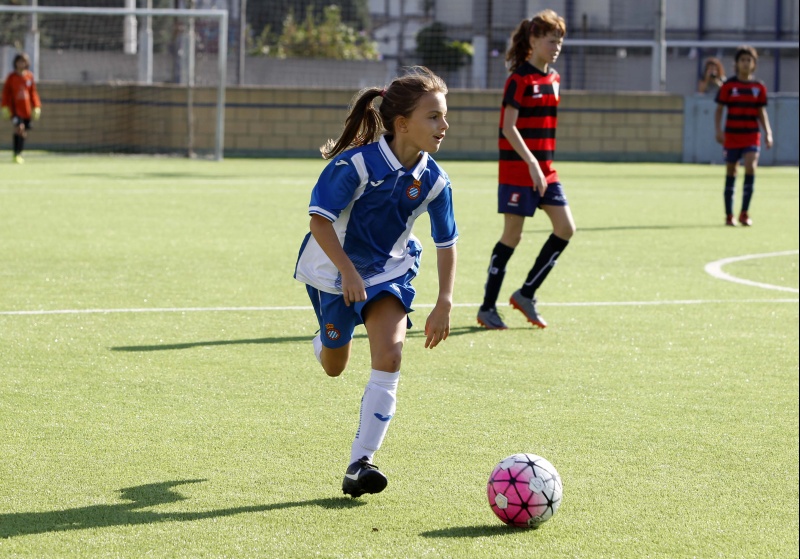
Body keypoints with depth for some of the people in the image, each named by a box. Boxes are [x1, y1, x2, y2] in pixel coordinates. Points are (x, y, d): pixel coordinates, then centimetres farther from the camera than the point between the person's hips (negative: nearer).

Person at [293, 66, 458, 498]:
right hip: (333, 269, -2)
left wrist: (444, 303, -5)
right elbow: (319, 219, -25)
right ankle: (326, 340, 56)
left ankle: (360, 464, -18)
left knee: (390, 354, -21)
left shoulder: (433, 181, -13)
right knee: (334, 367, 14)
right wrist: (347, 271, -33)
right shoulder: (356, 163, -27)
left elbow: (446, 243, -1)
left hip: (390, 271, 2)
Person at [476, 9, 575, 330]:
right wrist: (532, 164, -22)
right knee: (512, 235, -4)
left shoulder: (553, 79, 11)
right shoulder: (520, 79, -11)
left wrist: (543, 164, 16)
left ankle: (526, 294, 9)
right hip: (518, 169, -8)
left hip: (545, 169, 8)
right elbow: (509, 127, -17)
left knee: (565, 229, -1)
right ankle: (487, 308, 7)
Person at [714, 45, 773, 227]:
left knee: (750, 168, -17)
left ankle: (744, 213, -10)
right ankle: (729, 216, 14)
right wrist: (718, 130, -13)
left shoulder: (759, 87, 6)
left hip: (752, 136, 1)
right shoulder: (728, 86, -1)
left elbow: (761, 112, 13)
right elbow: (719, 110, 1)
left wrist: (768, 133, 2)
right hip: (731, 135, -1)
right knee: (730, 173, 4)